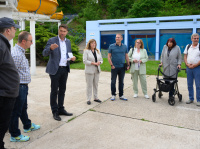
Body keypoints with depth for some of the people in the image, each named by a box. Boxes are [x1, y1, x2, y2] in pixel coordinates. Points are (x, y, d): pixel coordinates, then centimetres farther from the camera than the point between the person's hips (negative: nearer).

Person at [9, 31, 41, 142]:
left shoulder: (21, 52, 12)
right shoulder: (17, 54, -22)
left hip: (23, 87, 10)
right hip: (19, 87, -10)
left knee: (23, 108, 24)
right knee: (16, 111, 3)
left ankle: (28, 126, 41)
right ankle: (15, 135, 16)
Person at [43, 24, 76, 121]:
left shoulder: (68, 41, 11)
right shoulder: (52, 40, -6)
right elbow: (44, 54, -14)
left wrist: (72, 57, -1)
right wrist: (50, 48, -34)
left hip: (65, 69, 6)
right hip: (55, 69, -5)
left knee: (62, 90, 13)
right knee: (54, 91, 2)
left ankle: (61, 109, 25)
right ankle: (55, 112, 12)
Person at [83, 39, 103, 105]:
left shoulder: (98, 51, 15)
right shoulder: (86, 51, -2)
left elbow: (101, 60, 16)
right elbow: (85, 61, -11)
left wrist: (99, 62, -8)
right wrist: (93, 63, -18)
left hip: (97, 70, 5)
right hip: (89, 71, -5)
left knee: (96, 84, 9)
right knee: (89, 85, -2)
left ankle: (95, 97, 19)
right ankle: (88, 99, 5)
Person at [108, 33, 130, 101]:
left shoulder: (124, 47, 7)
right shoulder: (111, 46, -1)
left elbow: (126, 56, 10)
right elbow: (109, 56, -2)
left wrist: (128, 65, 3)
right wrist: (111, 65, -10)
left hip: (122, 67, 2)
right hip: (114, 67, -2)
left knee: (121, 82, 10)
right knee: (113, 82, 4)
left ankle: (121, 95, 20)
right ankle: (113, 95, 16)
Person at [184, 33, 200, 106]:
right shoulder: (188, 46, 11)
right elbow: (185, 56, 10)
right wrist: (187, 64, -4)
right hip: (189, 67, 4)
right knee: (189, 84, 10)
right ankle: (191, 99, 21)